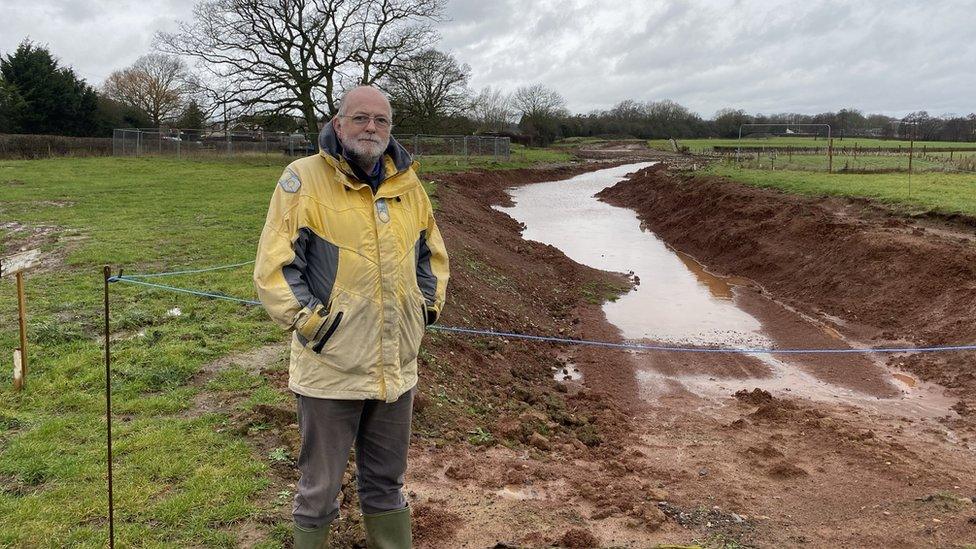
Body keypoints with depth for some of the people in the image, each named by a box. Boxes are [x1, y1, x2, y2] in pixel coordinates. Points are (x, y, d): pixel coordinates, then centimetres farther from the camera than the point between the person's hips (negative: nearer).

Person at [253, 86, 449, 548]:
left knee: (386, 482, 21)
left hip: (397, 366, 5)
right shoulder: (304, 179, -10)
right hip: (331, 367, -4)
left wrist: (429, 304, 10)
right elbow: (274, 266, -11)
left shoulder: (408, 184, 7)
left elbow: (432, 252, 20)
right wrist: (307, 322, -15)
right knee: (320, 488, 11)